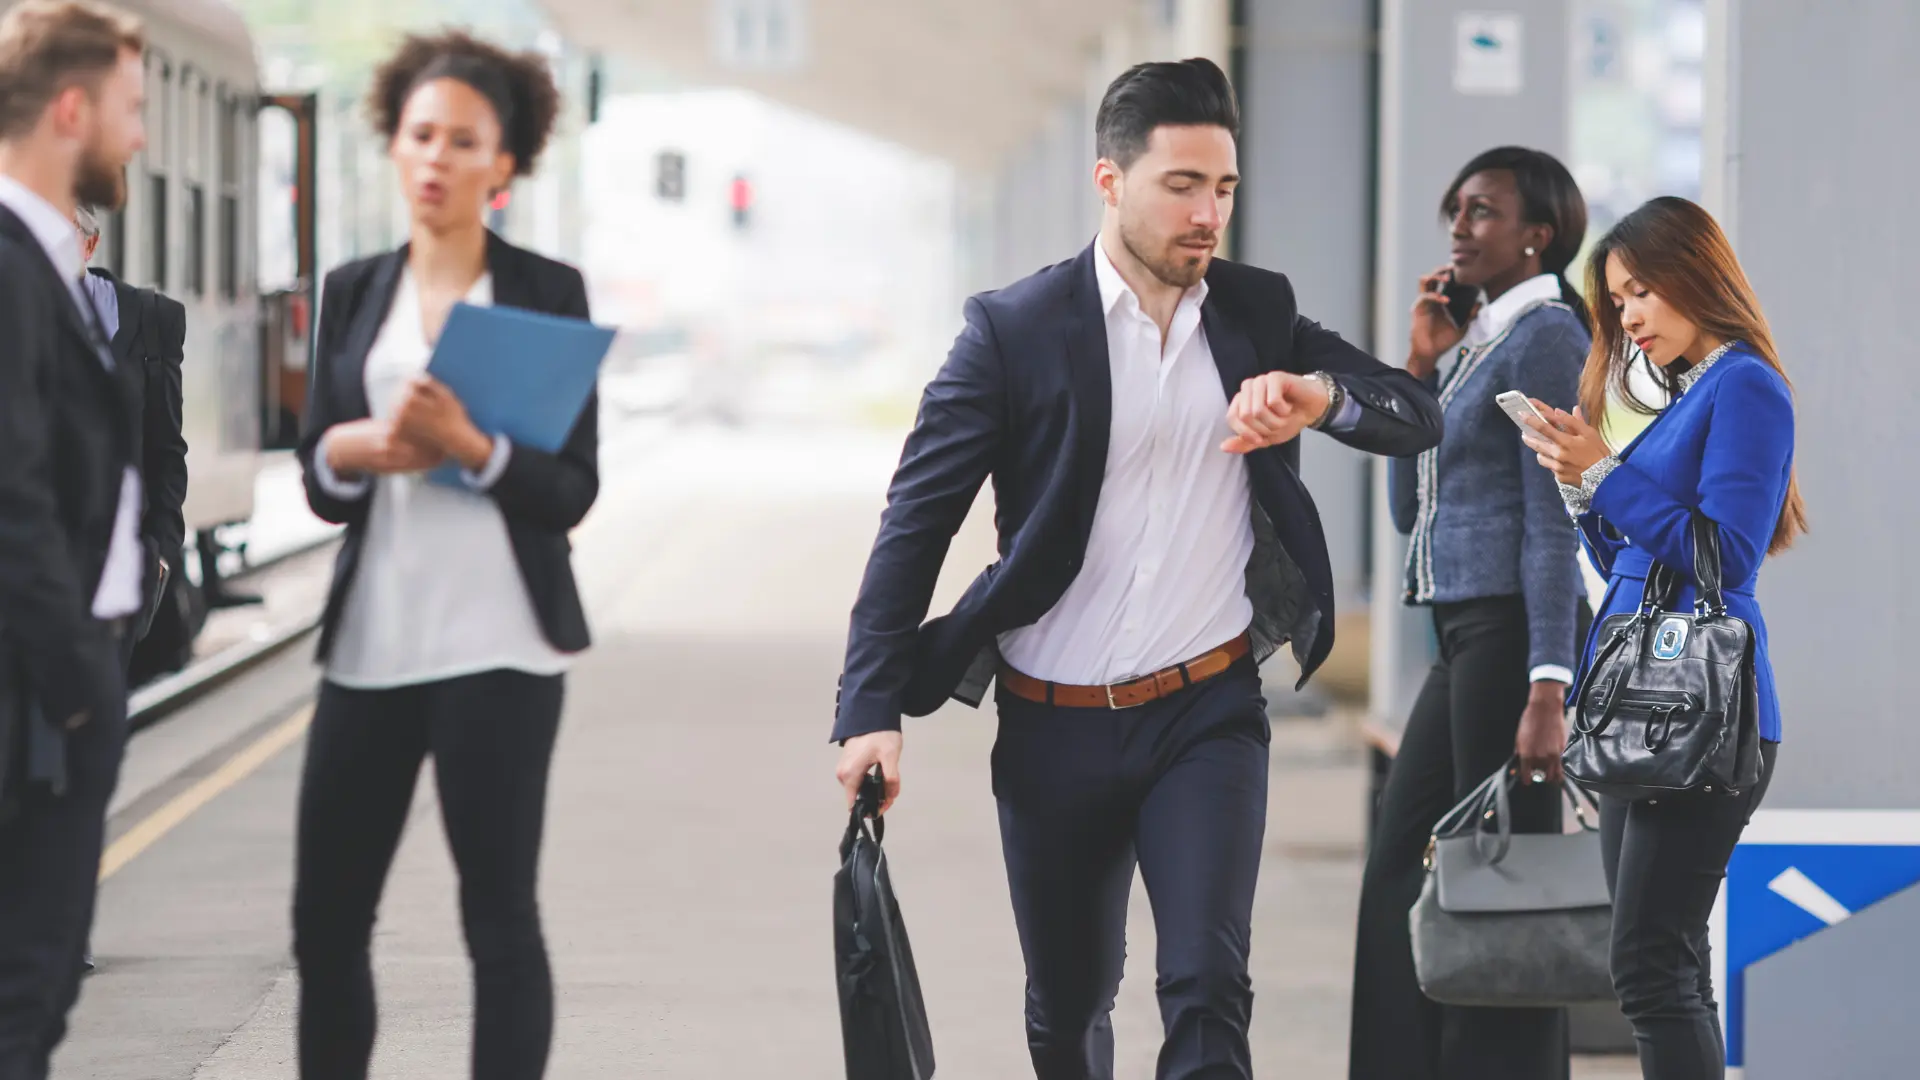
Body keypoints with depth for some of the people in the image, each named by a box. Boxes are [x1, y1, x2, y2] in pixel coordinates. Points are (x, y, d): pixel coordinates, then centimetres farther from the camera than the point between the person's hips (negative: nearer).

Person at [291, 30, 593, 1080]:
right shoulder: (355, 293, 12)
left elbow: (572, 490, -3)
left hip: (494, 646, -4)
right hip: (368, 643, 4)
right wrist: (355, 450, -12)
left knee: (499, 915, -2)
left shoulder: (546, 291, 1)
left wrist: (468, 444, -19)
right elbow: (317, 480, 10)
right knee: (326, 915, 5)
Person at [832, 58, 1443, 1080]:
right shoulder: (1015, 329, -6)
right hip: (1054, 728, -1)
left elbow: (1419, 418, -1)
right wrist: (871, 710, -13)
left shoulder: (1256, 313, 3)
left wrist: (1322, 396, -24)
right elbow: (916, 521, -5)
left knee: (1207, 991, -15)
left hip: (1207, 714, 1)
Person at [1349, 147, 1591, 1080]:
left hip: (1515, 636, -10)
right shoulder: (1477, 343, 17)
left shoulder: (1545, 337, -9)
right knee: (1397, 876, 12)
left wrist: (1547, 693, -22)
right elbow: (1412, 508, 18)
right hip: (1461, 639, 10)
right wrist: (1420, 365, 9)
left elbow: (1554, 524, -16)